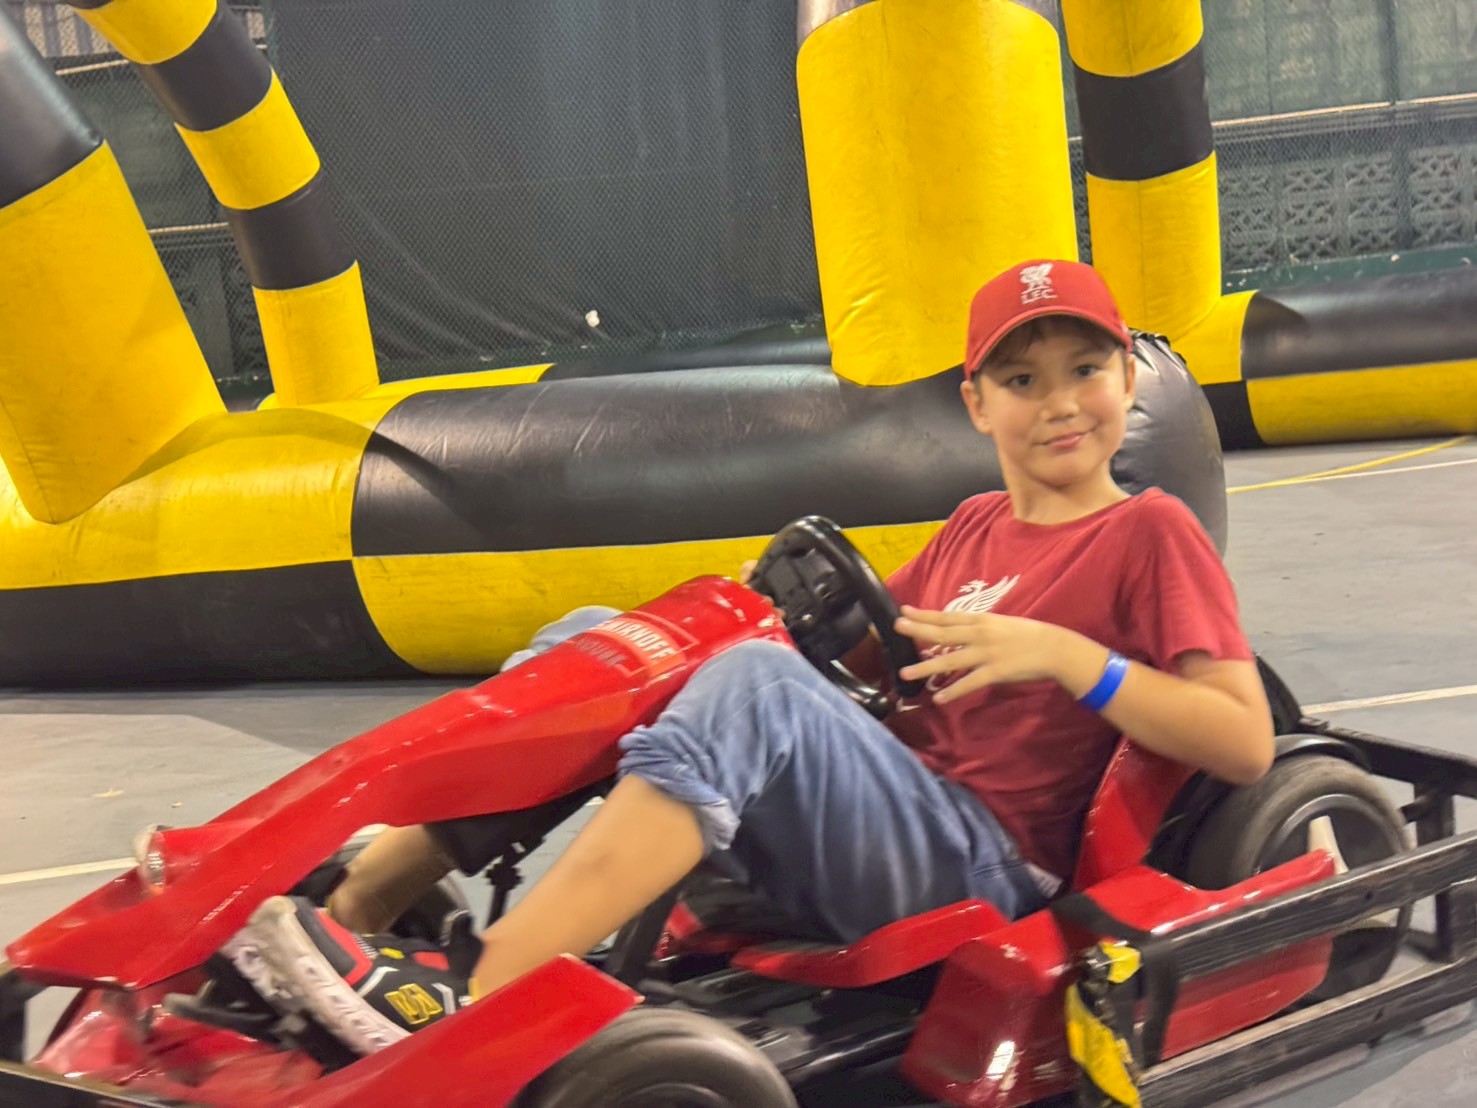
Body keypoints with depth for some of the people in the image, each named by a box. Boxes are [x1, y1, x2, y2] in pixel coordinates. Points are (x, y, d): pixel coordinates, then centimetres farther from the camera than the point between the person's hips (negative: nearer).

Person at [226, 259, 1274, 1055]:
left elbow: (1247, 745, -9)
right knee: (593, 643, -4)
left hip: (979, 870, -7)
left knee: (753, 681, -33)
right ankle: (354, 910, -15)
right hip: (857, 838, 7)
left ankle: (467, 993, -39)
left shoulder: (1149, 533, 1)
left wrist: (1061, 653, -17)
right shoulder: (976, 525, 20)